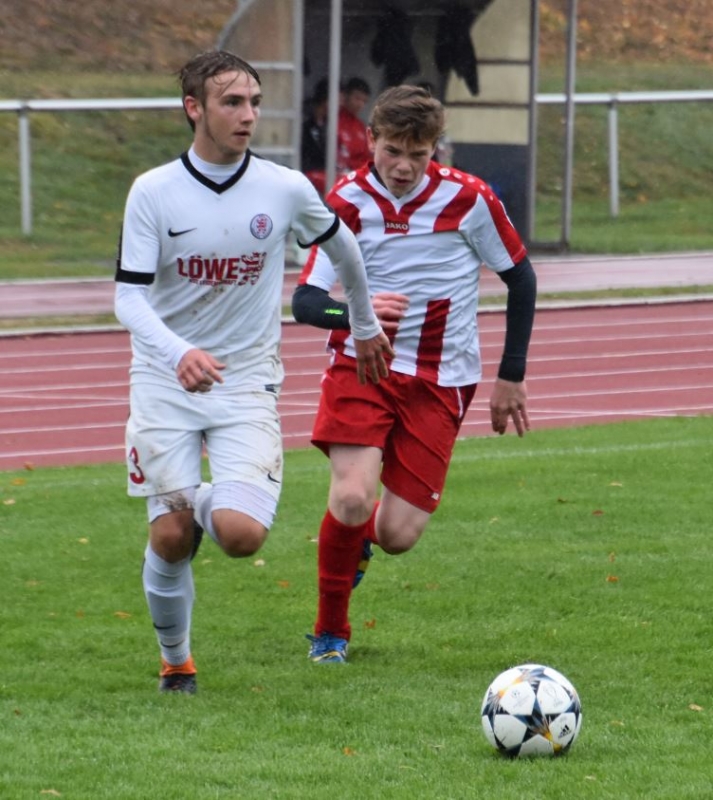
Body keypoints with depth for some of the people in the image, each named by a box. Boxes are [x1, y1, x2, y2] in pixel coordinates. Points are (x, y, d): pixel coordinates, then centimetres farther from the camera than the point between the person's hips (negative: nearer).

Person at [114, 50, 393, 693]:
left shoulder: (287, 189, -4)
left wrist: (366, 326, 30)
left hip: (247, 382, 0)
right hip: (164, 382, 0)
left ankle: (209, 503, 20)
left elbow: (343, 248, 17)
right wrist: (178, 353, -32)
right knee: (170, 539, -2)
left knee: (242, 535, -18)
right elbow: (129, 297, -12)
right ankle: (175, 659, 25)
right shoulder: (153, 192, -8)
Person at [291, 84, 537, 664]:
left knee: (398, 535, -7)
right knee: (351, 497, -21)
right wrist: (355, 311, -33)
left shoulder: (469, 199, -8)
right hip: (362, 367, 0)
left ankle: (361, 537, 34)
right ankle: (330, 631, 4)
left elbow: (521, 279, 7)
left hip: (440, 383, 0)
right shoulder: (348, 201, -7)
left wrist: (512, 376, 8)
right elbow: (305, 301, -10)